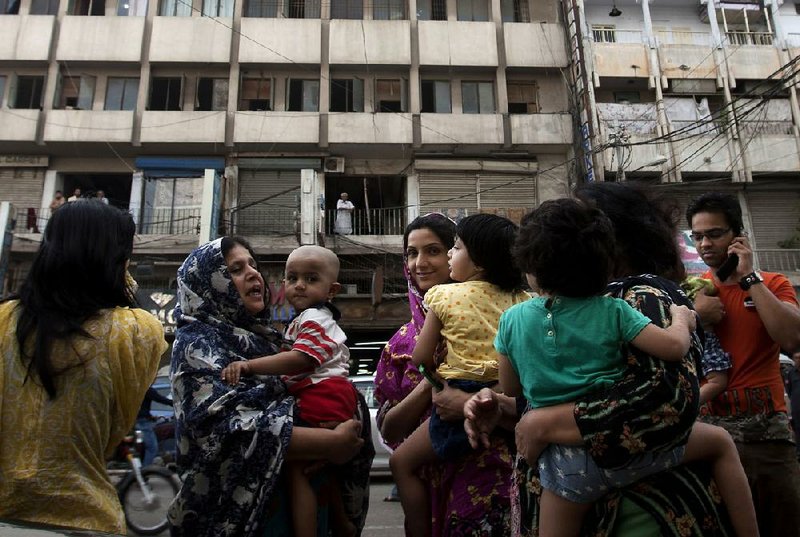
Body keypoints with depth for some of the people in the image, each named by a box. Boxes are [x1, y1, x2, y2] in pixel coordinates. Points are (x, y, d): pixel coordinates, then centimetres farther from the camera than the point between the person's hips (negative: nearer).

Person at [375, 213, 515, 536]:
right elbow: (388, 430, 0)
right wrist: (431, 382, -14)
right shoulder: (402, 342, 5)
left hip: (485, 478, -3)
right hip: (428, 482, 3)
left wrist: (472, 405, -25)